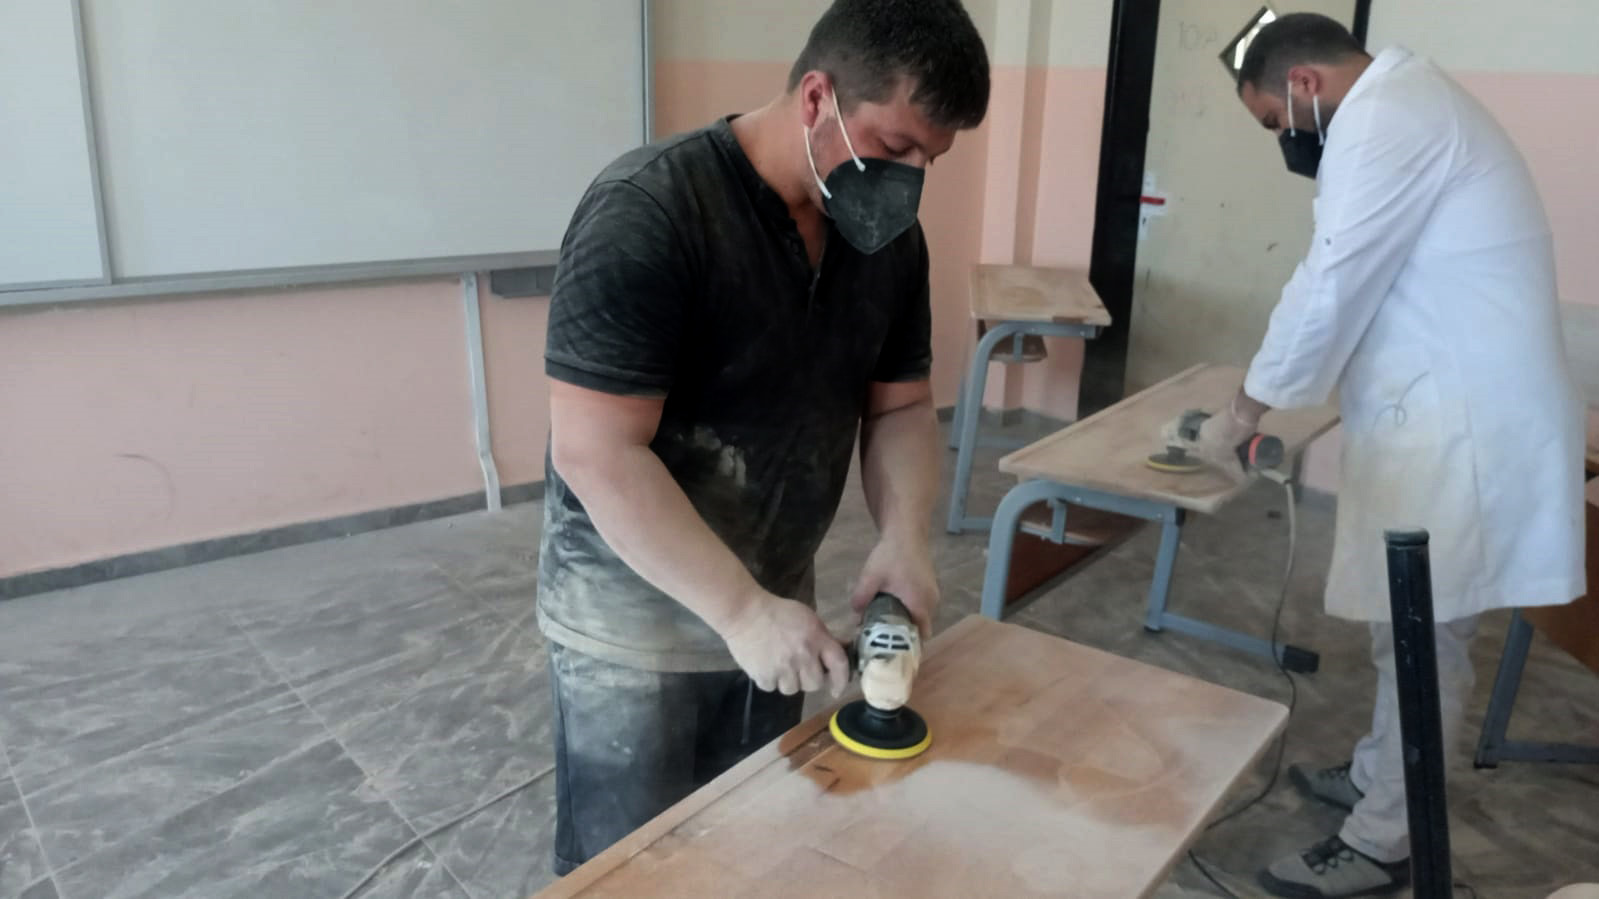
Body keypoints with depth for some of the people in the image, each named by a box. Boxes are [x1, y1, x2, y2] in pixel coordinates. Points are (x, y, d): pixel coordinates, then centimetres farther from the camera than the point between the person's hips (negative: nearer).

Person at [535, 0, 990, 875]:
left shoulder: (889, 235, -2)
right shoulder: (646, 213, -24)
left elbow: (900, 405, 5)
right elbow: (597, 454, -27)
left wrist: (905, 536, -14)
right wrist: (741, 611, -28)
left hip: (772, 602, 6)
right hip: (633, 613, -6)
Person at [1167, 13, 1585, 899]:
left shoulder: (1382, 120, -15)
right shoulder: (1405, 106, 19)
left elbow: (1328, 291, -16)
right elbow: (1368, 289, 20)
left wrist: (1242, 410, -4)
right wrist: (1273, 400, 17)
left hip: (1460, 423, -10)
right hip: (1447, 409, 10)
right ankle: (1375, 778, 35)